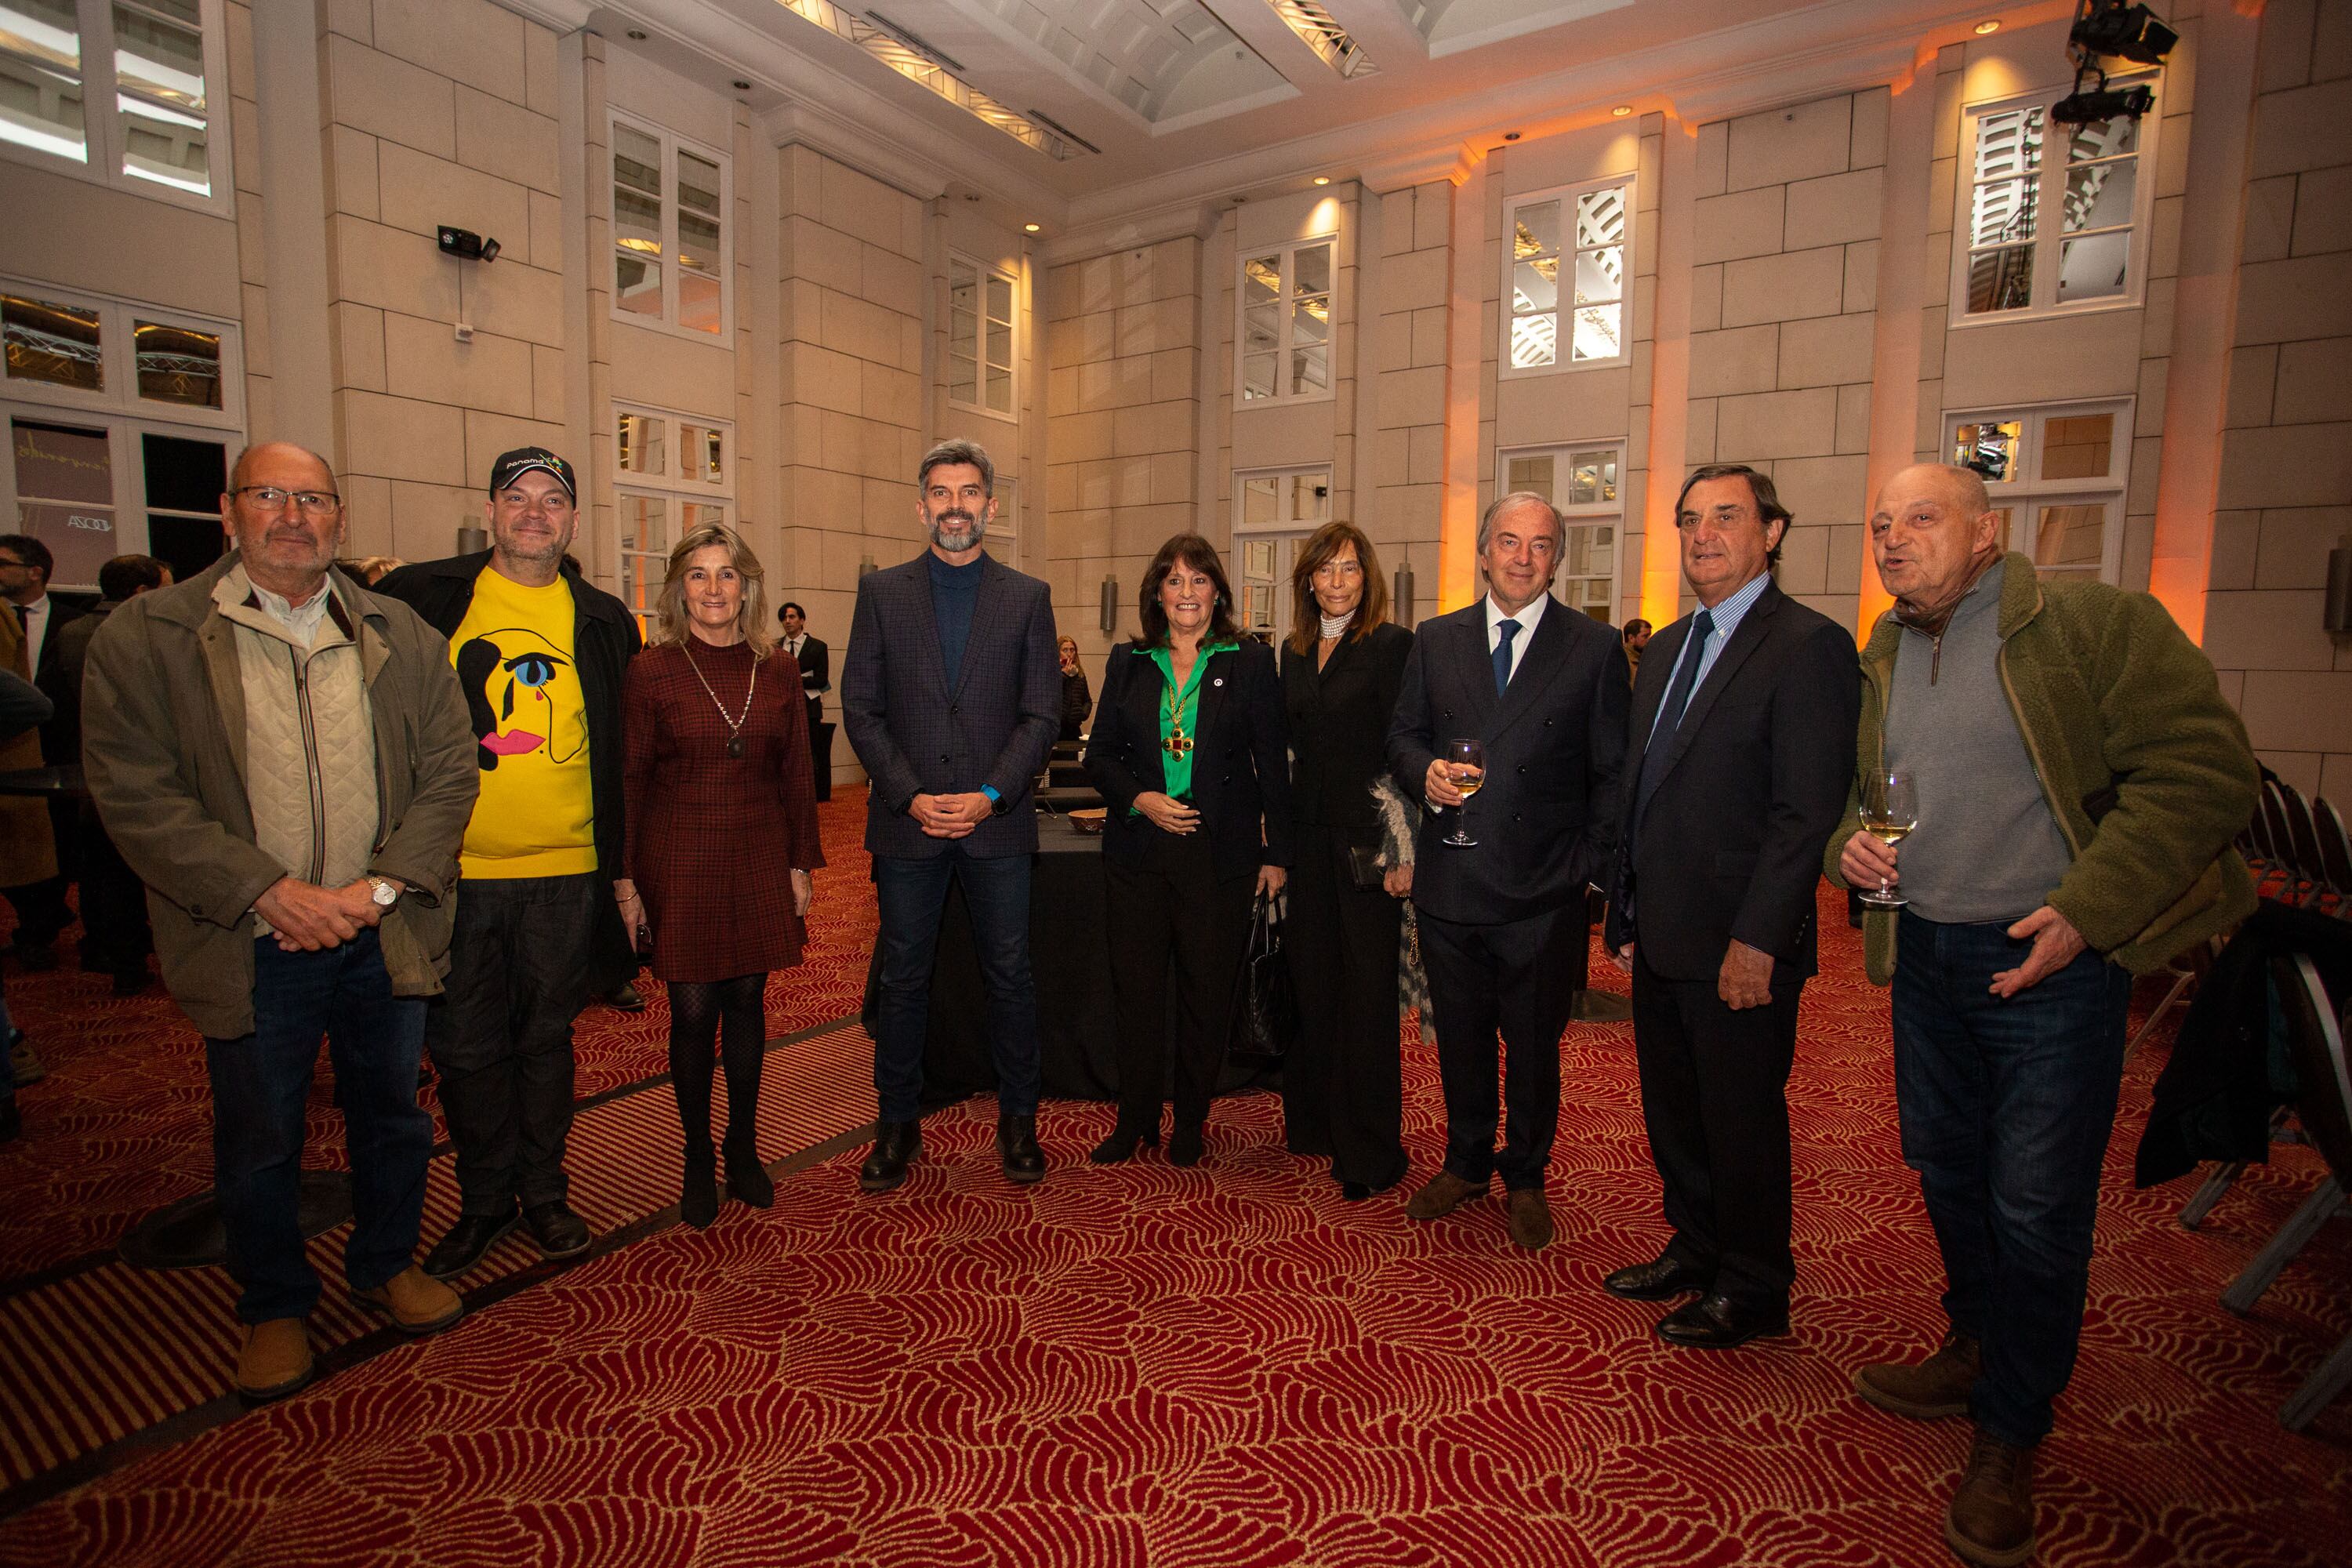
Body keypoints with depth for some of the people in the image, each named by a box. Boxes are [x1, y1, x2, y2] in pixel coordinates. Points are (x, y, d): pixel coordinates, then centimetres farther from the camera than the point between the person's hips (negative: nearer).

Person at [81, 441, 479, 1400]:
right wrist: (268, 891, -18)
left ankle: (386, 1263, 40)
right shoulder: (146, 638, -4)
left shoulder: (402, 637, 3)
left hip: (385, 935, 2)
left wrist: (382, 887, -11)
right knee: (258, 1139, 14)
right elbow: (135, 794, -9)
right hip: (252, 949, -2)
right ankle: (274, 1305, 36)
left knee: (391, 1112, 17)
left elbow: (449, 770, -1)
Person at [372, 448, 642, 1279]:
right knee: (465, 1046, 10)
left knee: (546, 1038, 13)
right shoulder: (420, 598, 1)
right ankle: (485, 1199, 29)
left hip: (565, 872, 1)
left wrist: (624, 865, 6)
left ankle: (543, 1191, 29)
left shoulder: (602, 622, 5)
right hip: (452, 869, 0)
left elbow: (624, 753, 8)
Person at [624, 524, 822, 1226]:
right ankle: (698, 1157, 23)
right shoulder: (652, 671, -4)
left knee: (747, 1001, 11)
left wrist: (802, 864, 5)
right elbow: (629, 781, -2)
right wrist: (627, 880, -4)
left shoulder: (778, 672, 4)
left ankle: (743, 1147, 27)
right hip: (679, 863, -2)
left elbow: (795, 776, 7)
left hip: (759, 862, 2)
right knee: (693, 1011, 4)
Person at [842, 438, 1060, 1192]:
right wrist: (912, 796, -9)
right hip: (907, 821, 1)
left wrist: (990, 796, -11)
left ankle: (1017, 1120, 24)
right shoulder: (882, 592, 6)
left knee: (1011, 977, 7)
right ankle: (898, 1123, 26)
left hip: (997, 821, 0)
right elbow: (860, 708, 2)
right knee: (903, 980, 9)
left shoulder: (1028, 597, 5)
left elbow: (1042, 714, 1)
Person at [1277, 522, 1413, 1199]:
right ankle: (1316, 1122, 29)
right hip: (1309, 837, 6)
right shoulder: (1295, 651, 12)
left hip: (1367, 841, -6)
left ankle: (1371, 1153, 14)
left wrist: (1404, 852, -17)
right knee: (1312, 981, 13)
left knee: (1367, 993, 1)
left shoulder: (1392, 645, -7)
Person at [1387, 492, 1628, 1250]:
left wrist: (1591, 867, -8)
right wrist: (1426, 774, -11)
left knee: (1533, 1046, 12)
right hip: (1451, 883, 3)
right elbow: (1402, 733, 11)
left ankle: (1525, 1179, 35)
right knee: (1460, 1038, 16)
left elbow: (1612, 773, 0)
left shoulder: (1596, 647, -1)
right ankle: (1466, 1164, 38)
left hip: (1542, 895, -2)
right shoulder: (1436, 640, 7)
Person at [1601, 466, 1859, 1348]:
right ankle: (1694, 1248, 40)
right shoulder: (1669, 647, 13)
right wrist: (1625, 913, 13)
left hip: (1739, 945, -7)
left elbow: (1808, 809, -18)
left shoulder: (1808, 646, -12)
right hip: (1661, 938, 8)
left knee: (1742, 1122, 9)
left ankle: (1752, 1291, 30)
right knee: (1672, 1110, 20)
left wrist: (1757, 941, -21)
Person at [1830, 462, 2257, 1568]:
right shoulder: (1879, 660, 9)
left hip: (2049, 963, -6)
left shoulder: (2093, 624, -10)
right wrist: (1846, 843, -4)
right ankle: (1977, 1353, 43)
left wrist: (2086, 911, -21)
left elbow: (2203, 765, -15)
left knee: (2035, 1209, 4)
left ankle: (2009, 1441, 23)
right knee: (1947, 1174, 19)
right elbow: (1847, 790, 19)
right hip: (1924, 957, 6)